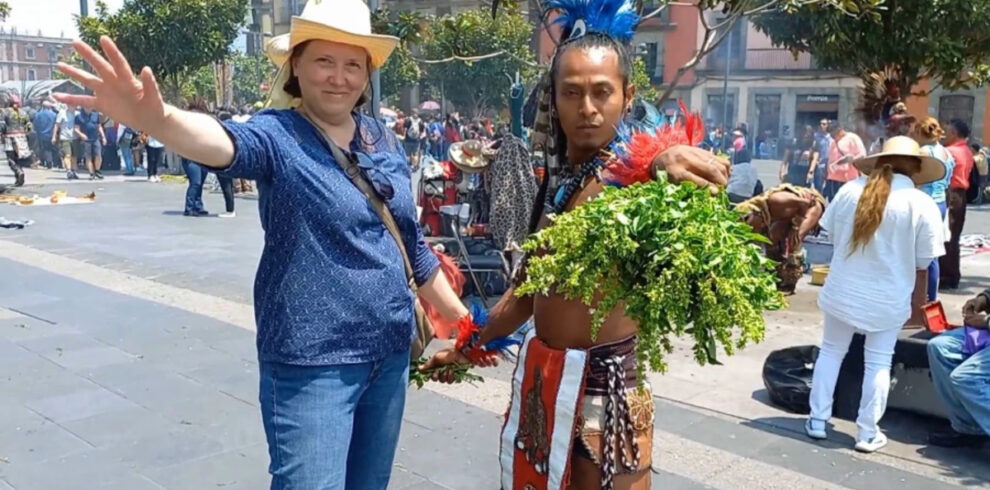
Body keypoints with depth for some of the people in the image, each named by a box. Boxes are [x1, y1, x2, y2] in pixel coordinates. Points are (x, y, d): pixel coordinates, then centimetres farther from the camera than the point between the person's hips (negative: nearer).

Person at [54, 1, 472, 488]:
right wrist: (154, 117, -57)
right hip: (312, 362, -6)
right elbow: (225, 141, -35)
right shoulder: (278, 135, -12)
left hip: (390, 353, 6)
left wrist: (462, 320, 18)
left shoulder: (385, 141, 5)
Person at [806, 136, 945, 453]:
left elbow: (833, 235, 5)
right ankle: (868, 434, 18)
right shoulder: (923, 205, -10)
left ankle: (817, 421, 21)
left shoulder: (850, 189, -3)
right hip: (888, 298, -2)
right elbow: (922, 261, -4)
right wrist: (917, 294, 12)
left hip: (843, 290, 2)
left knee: (831, 352, 16)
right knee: (878, 364, 10)